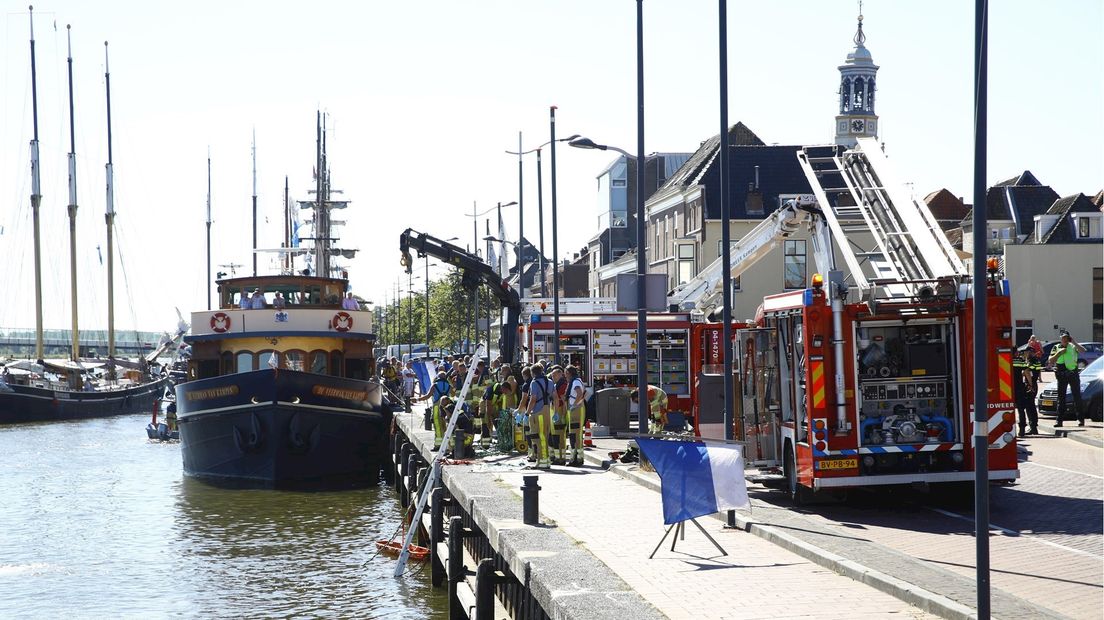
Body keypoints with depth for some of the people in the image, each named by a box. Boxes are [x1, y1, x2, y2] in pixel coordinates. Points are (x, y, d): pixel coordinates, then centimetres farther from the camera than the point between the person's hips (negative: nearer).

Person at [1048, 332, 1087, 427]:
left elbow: (1083, 351, -14)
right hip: (1062, 375, 1)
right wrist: (1059, 353, -9)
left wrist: (1074, 342, -18)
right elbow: (1050, 361, 0)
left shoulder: (1073, 347, 5)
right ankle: (1059, 420, 4)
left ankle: (1080, 419, 2)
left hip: (1073, 374, -1)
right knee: (1061, 397, 3)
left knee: (1077, 396, 0)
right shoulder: (1056, 348, 8)